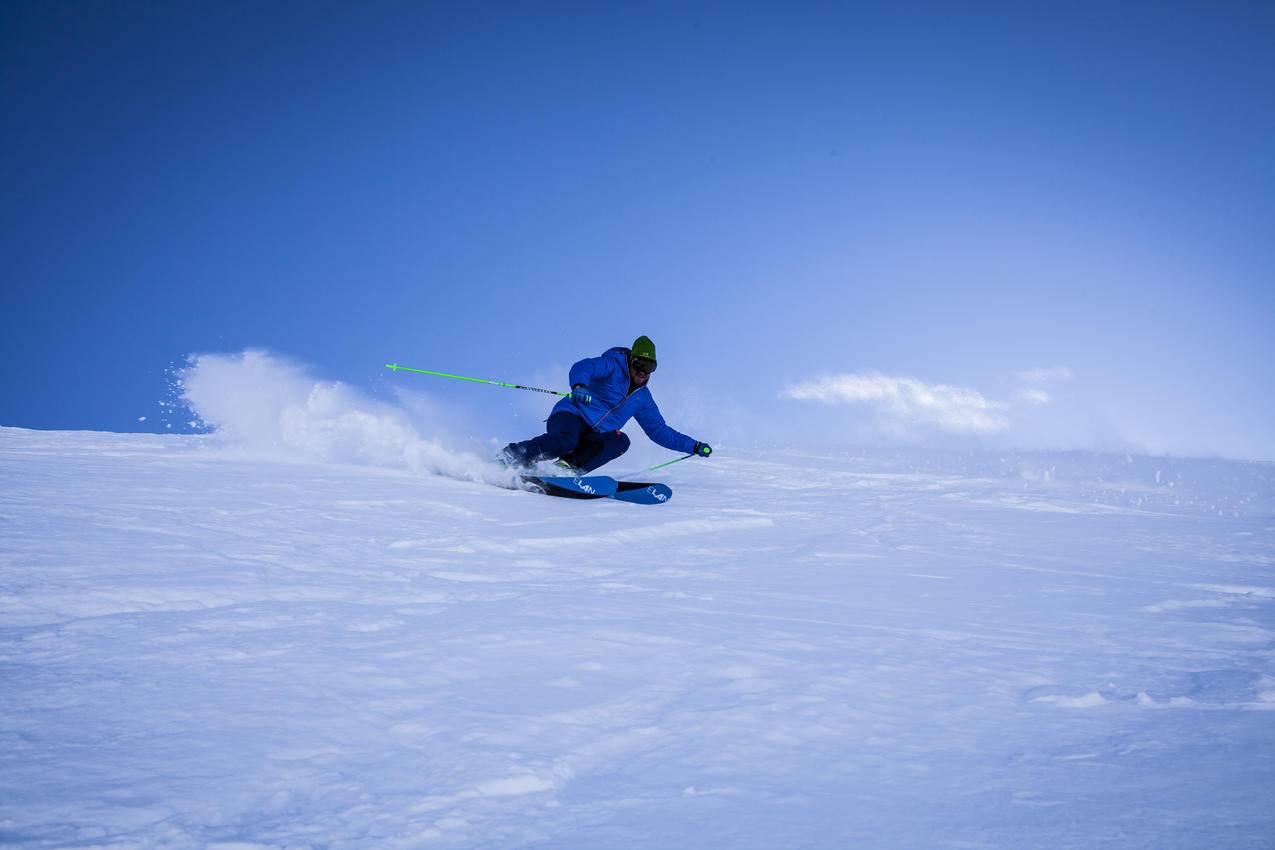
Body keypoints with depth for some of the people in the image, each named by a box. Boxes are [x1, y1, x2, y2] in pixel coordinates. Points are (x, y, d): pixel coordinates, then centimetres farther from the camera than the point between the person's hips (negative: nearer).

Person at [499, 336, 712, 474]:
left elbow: (660, 431, 27)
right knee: (565, 440, -38)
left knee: (620, 441, -25)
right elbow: (583, 367, -21)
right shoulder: (613, 366, -1)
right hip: (571, 415, -6)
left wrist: (695, 446, 21)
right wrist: (579, 385, -45)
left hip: (593, 438, 6)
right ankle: (507, 457, -28)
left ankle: (568, 468, -33)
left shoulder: (642, 398, 20)